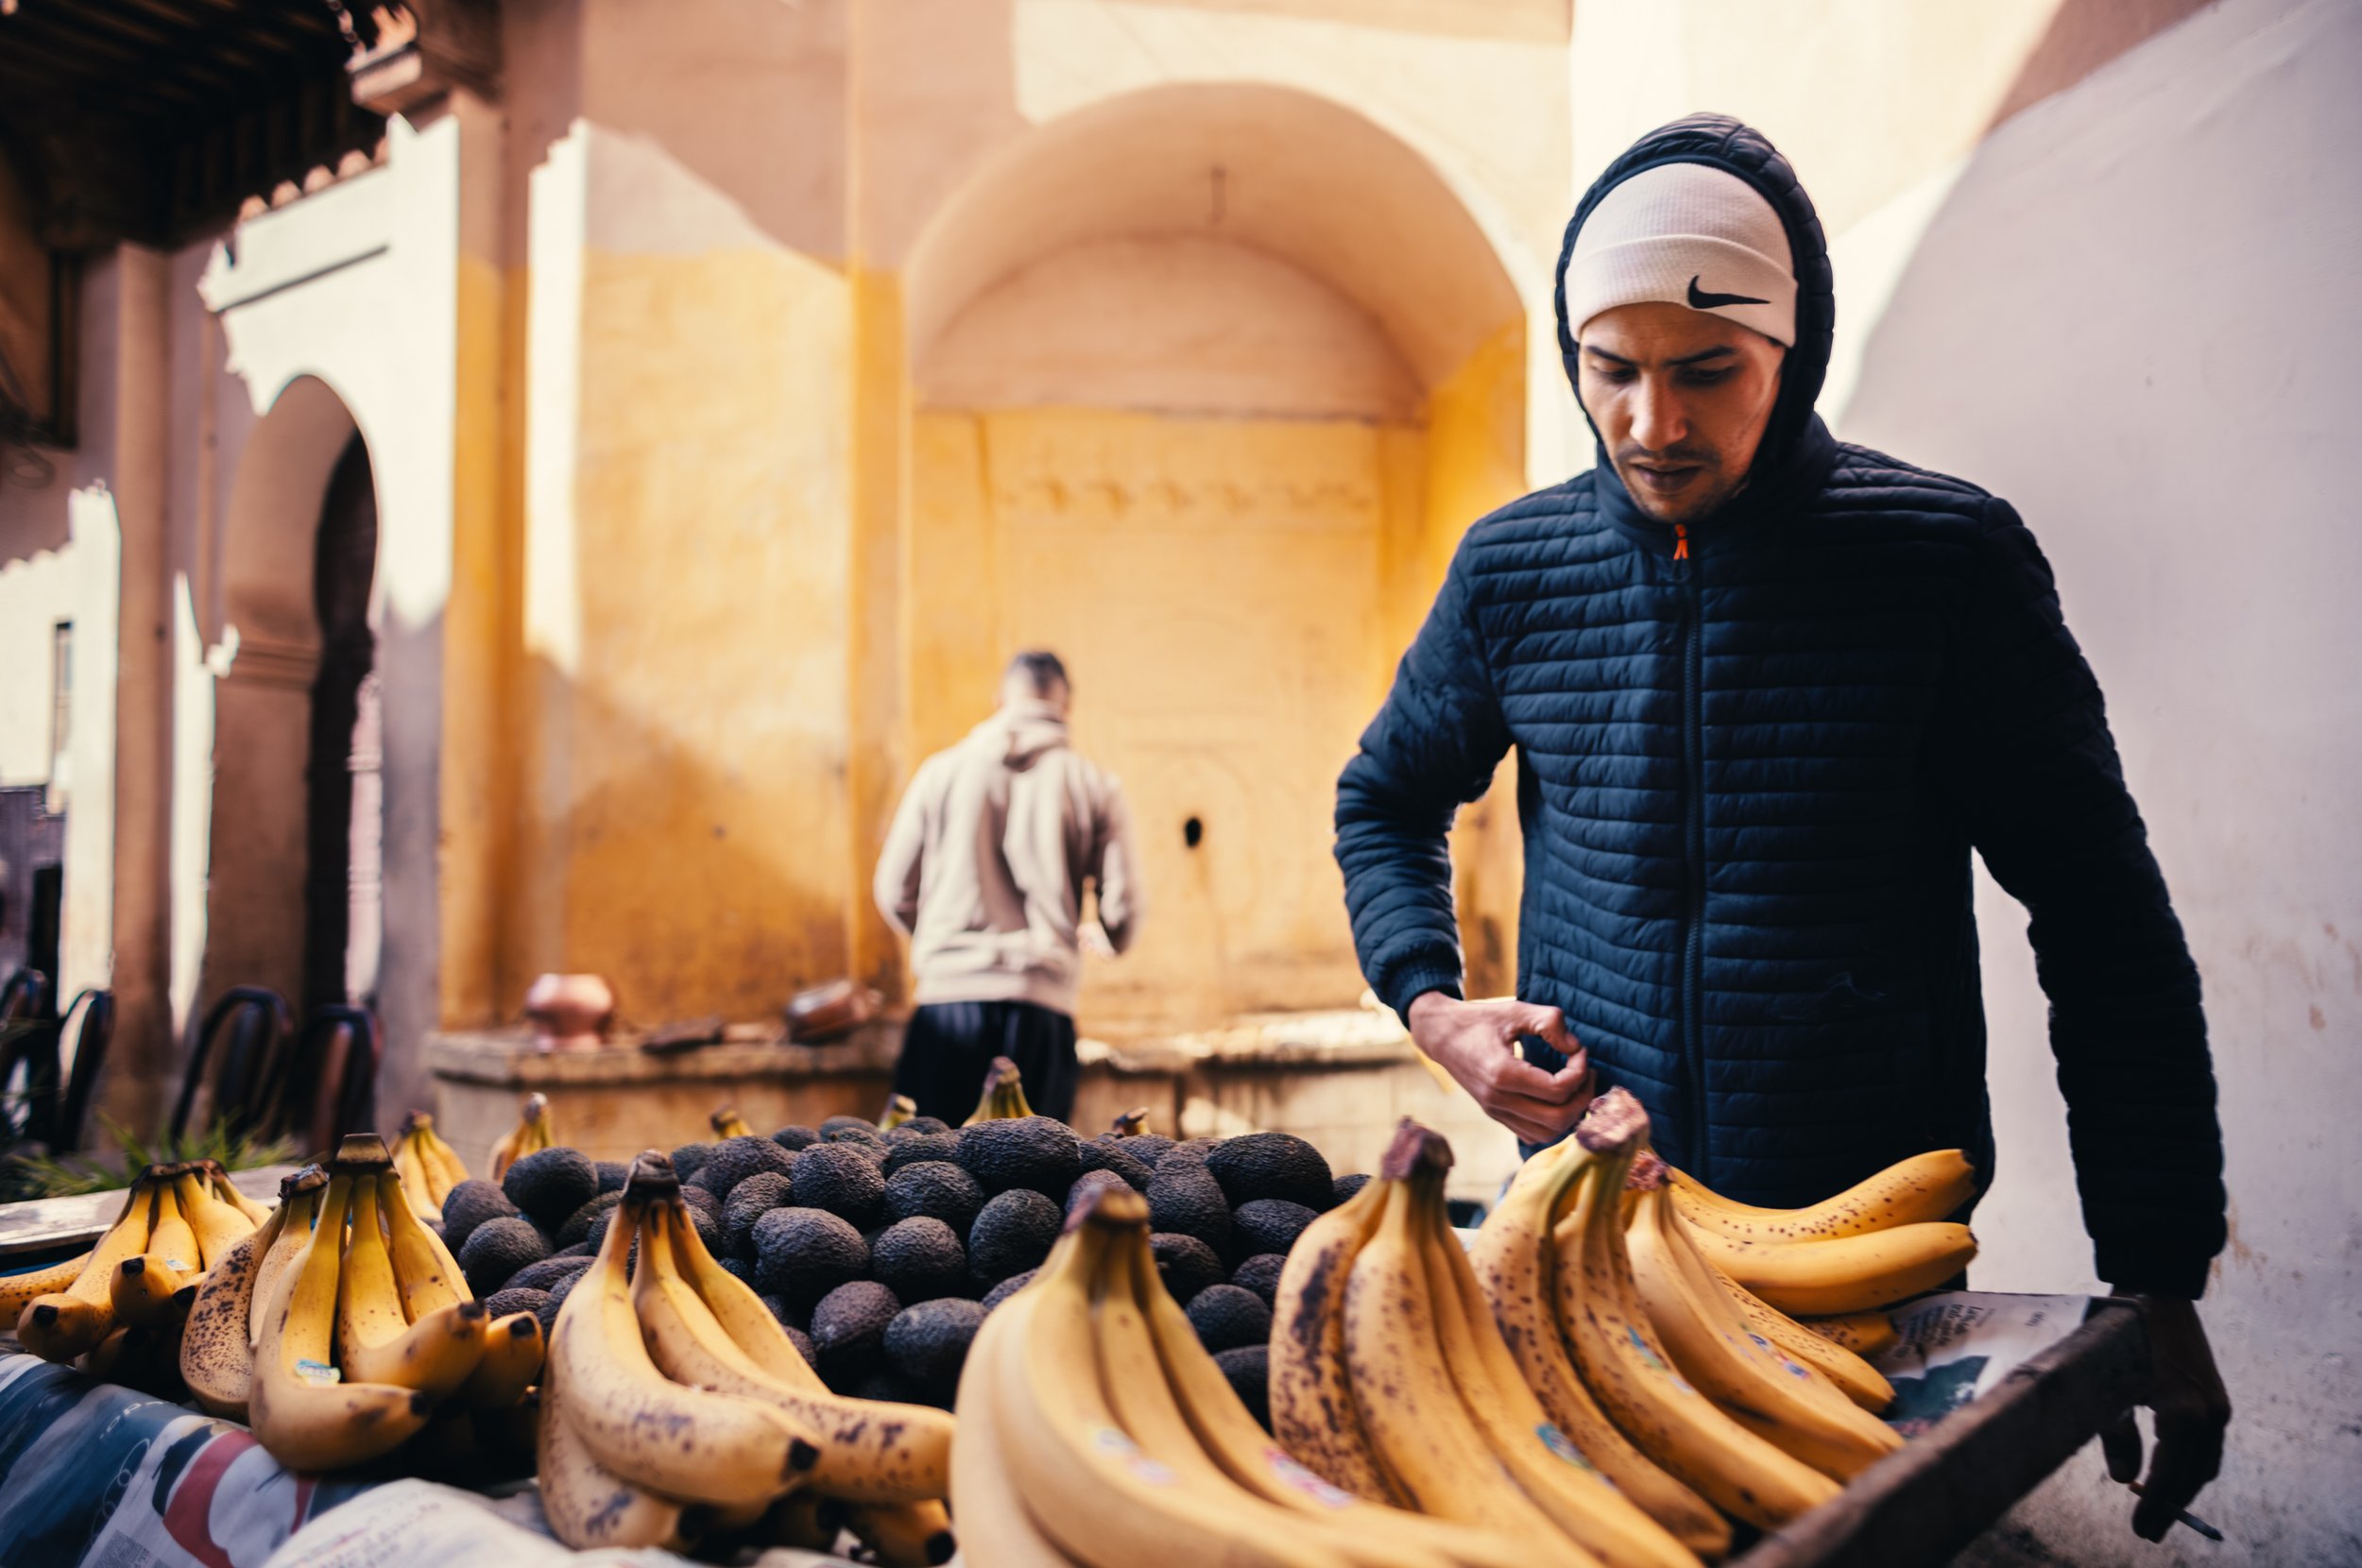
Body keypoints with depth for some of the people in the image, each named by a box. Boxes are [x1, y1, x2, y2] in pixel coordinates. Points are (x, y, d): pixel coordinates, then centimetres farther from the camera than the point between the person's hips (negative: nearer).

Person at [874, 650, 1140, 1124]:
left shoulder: (940, 772, 8)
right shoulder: (1094, 787, 4)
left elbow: (894, 893, 10)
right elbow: (1121, 913, 2)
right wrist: (1096, 936, 26)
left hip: (947, 995, 1)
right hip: (1041, 1002, -1)